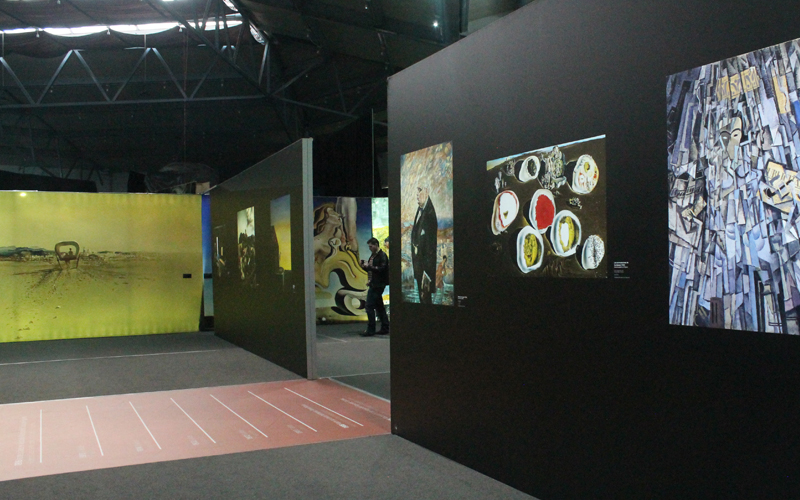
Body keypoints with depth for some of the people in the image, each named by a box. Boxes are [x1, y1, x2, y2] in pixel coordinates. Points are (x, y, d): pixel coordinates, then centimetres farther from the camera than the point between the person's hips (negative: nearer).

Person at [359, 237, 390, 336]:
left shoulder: (382, 255, -12)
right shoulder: (373, 256, 17)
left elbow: (381, 269, -21)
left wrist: (369, 266, -19)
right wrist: (364, 266, 4)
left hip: (378, 285, -10)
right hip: (373, 284, 10)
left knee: (370, 306, -10)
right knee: (379, 306, 12)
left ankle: (370, 330, -6)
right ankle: (385, 328, 18)